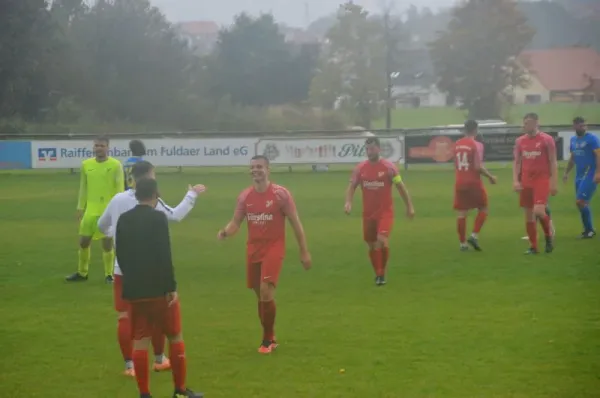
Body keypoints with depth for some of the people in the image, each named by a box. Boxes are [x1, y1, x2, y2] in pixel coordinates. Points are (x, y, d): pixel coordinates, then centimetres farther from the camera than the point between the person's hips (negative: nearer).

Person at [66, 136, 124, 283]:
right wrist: (80, 208, 12)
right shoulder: (86, 164, 7)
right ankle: (82, 273, 23)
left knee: (107, 242, -1)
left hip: (109, 210, -4)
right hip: (90, 210, 4)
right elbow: (83, 188, 14)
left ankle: (108, 275, 12)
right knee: (83, 241, 8)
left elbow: (120, 189, -6)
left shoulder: (115, 165, -6)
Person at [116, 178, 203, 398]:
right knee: (175, 337, 9)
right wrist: (172, 287, -13)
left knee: (140, 341, 6)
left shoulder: (123, 219, 6)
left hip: (134, 289, 5)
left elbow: (120, 254, 11)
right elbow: (164, 255, -17)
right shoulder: (158, 217, -11)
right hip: (158, 288, -5)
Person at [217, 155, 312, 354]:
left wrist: (304, 251, -5)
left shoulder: (281, 194, -9)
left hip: (273, 248, -5)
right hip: (253, 249, 5)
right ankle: (271, 338, 26)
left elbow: (295, 223, -4)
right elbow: (235, 222, 9)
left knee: (266, 292, -18)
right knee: (260, 295, 10)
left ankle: (267, 340, -4)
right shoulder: (244, 196, 4)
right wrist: (225, 232, -16)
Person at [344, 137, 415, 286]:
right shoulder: (360, 168, 0)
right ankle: (378, 274, 28)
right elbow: (352, 186, 6)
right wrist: (348, 202, -13)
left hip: (385, 211, -4)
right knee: (372, 245, 10)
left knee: (382, 241, -21)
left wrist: (409, 206, -1)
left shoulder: (389, 167, -8)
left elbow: (401, 187, -2)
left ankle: (382, 273, -5)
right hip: (368, 212, 4)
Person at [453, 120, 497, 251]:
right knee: (483, 208, 11)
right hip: (473, 182, -5)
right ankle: (474, 235, -2)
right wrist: (490, 176, -5)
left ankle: (463, 243, 7)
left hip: (459, 182, 5)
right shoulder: (476, 145, -11)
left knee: (461, 213, 7)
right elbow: (478, 166, -17)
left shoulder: (457, 144, 6)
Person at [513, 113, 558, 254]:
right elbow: (516, 162, 12)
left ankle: (548, 235, 8)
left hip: (542, 180, -5)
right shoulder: (520, 141, 8)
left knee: (538, 211, -20)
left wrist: (553, 183, -9)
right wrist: (515, 180, -1)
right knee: (528, 215, 4)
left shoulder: (547, 140, -4)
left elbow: (553, 162, -3)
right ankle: (533, 246, 13)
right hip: (526, 181, 5)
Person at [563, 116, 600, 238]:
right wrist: (567, 172, 23)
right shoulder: (573, 140, 14)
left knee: (580, 202, -13)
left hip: (590, 175, -8)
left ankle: (589, 230, -4)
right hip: (579, 175, 8)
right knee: (583, 203, 9)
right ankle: (588, 230, 18)